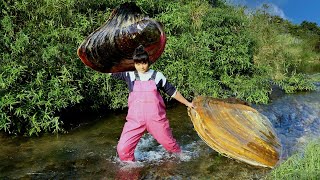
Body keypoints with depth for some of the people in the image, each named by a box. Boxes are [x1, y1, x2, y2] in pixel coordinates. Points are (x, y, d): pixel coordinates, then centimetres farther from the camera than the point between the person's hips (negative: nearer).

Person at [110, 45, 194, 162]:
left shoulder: (157, 76, 0)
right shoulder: (129, 75, 1)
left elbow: (172, 91, 10)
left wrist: (187, 103, 14)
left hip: (156, 118, 0)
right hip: (135, 120, 0)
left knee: (169, 143, 14)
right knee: (123, 148, -8)